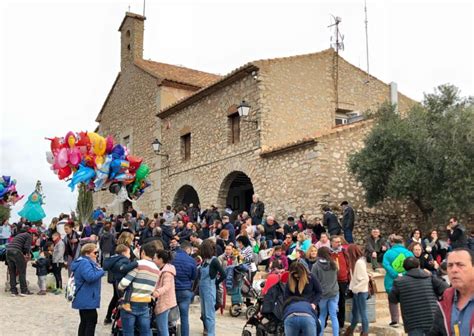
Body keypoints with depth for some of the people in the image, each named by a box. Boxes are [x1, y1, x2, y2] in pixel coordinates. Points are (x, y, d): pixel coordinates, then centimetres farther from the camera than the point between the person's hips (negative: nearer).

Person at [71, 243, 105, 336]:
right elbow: (90, 277, -32)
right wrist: (102, 271, -18)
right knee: (91, 321, -4)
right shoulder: (84, 263, -20)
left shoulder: (86, 262, 15)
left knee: (84, 322, 17)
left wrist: (97, 267, 7)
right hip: (87, 299, -11)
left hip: (84, 299, 11)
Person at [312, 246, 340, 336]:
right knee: (334, 316, 4)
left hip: (322, 293, -2)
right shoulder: (333, 264, 1)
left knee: (322, 315, 15)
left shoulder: (316, 266, -11)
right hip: (334, 293, 2)